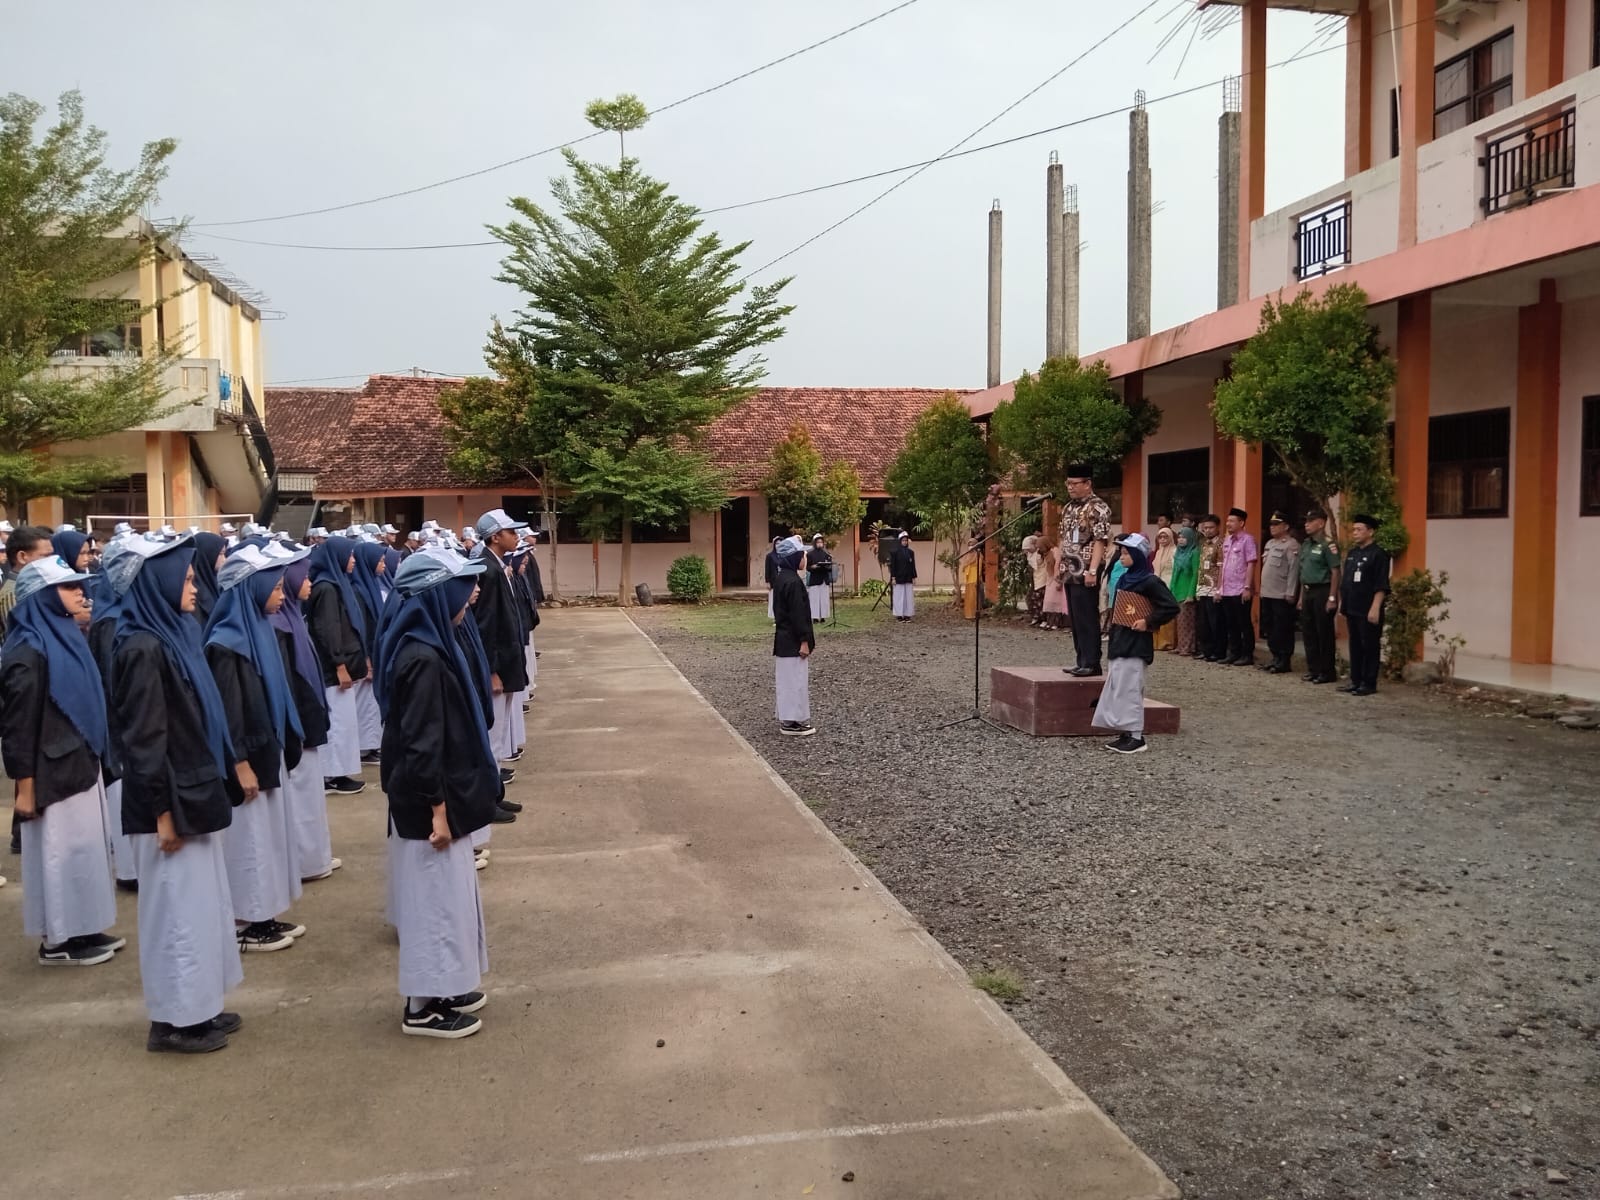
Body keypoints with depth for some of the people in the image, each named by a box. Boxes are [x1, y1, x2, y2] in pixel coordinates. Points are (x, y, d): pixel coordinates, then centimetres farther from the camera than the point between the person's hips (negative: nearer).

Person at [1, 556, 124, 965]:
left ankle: (81, 930, 26)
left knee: (83, 848, 15)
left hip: (80, 763, 9)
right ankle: (57, 940, 16)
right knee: (59, 852, 3)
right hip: (52, 772, -8)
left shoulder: (65, 635, 9)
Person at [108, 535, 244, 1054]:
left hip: (193, 794, 9)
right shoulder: (143, 648, -19)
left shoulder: (172, 635, 9)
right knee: (178, 906, 2)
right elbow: (143, 739, -20)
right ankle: (174, 1020, 15)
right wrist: (163, 812, -19)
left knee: (198, 902, 16)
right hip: (171, 802, -9)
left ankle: (196, 1007, 28)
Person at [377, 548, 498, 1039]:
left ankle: (441, 987, 32)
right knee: (434, 895, 2)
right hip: (428, 801, -10)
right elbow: (420, 744, -24)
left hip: (438, 794, 10)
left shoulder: (427, 645, 7)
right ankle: (422, 1007, 16)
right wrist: (438, 808, -20)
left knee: (446, 892, 19)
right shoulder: (423, 658, -24)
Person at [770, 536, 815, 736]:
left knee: (788, 680, 15)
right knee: (795, 680, -2)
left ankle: (787, 719, 21)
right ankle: (791, 722, 3)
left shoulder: (782, 578, 11)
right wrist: (804, 641, -17)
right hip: (793, 641, -10)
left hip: (784, 638, 10)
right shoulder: (792, 581, -20)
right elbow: (797, 614, -21)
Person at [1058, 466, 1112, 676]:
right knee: (1075, 619, 10)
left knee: (1087, 618, -8)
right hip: (1070, 571, 8)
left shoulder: (1098, 508, -9)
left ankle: (1091, 663, -4)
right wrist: (1061, 568, 16)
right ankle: (1082, 661, 16)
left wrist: (1092, 570, -22)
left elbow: (1100, 541, -16)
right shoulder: (1068, 508, 16)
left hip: (1085, 572, -8)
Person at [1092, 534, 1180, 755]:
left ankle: (1136, 737, 0)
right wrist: (1113, 640, 14)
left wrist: (1148, 622, -14)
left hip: (1136, 644, -9)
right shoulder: (1125, 579, 12)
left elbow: (1171, 607, -17)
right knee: (1116, 688, 10)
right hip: (1120, 641, 9)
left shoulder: (1149, 582, -12)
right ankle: (1125, 734, 16)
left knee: (1130, 689, -6)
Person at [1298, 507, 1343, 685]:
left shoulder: (1328, 545, -12)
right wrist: (1301, 596, 17)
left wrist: (1332, 598, -19)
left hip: (1322, 592, -9)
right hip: (1308, 592, 9)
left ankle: (1328, 672, 6)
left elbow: (1335, 573, -16)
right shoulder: (1306, 545, 14)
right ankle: (1313, 669, 20)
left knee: (1324, 633, -2)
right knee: (1308, 632, 11)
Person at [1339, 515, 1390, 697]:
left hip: (1368, 611, -8)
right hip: (1352, 610, 8)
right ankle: (1355, 680, 20)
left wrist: (1375, 608, -19)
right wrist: (1343, 605, 16)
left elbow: (1381, 586, -15)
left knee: (1370, 647, 0)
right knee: (1355, 646, 13)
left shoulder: (1378, 554, -10)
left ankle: (1369, 684, 5)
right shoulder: (1352, 553, 14)